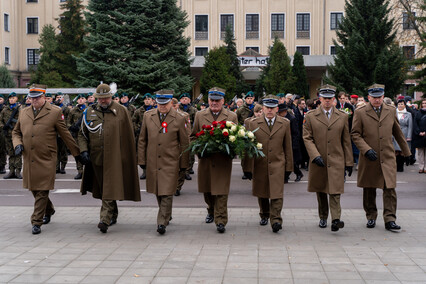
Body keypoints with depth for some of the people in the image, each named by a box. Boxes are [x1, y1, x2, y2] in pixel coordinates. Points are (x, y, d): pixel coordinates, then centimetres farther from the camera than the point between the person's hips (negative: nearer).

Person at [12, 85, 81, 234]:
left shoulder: (55, 112, -1)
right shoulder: (24, 112, 12)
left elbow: (65, 134, 3)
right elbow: (16, 132, 23)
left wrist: (77, 153, 5)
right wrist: (17, 144, 2)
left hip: (46, 160, -5)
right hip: (29, 159, 5)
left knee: (42, 191, -6)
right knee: (34, 189, 14)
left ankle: (37, 222, 3)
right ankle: (49, 210, 39)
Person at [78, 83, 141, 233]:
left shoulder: (121, 111, 0)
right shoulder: (89, 112, 8)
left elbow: (129, 137, 2)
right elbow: (82, 134, 13)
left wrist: (129, 157, 1)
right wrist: (84, 150, -2)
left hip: (114, 158, -4)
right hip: (96, 158, 4)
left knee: (110, 189, -11)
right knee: (102, 188, 13)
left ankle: (105, 219, -15)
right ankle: (113, 215, 29)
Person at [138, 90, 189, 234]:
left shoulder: (179, 119, -3)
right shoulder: (147, 116, 5)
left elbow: (184, 143, 3)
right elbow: (142, 140, 11)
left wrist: (184, 164, 4)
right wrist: (142, 160, 8)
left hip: (170, 162, -3)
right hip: (153, 162, 4)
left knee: (167, 193, -8)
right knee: (158, 192, 13)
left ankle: (162, 222, -1)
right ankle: (167, 215, 33)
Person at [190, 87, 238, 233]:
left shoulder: (232, 116, 5)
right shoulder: (200, 115, 9)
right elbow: (193, 136, 14)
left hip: (223, 160, -2)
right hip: (205, 159, 3)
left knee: (221, 192, -6)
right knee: (207, 190, 15)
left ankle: (221, 221, -2)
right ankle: (211, 211, 38)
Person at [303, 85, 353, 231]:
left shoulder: (343, 116, 7)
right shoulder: (311, 116, 4)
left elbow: (346, 141, 9)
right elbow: (307, 138, -1)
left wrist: (349, 162, 7)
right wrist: (315, 156, -14)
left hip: (336, 160, -1)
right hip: (318, 161, 1)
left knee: (335, 191, -10)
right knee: (321, 191, 12)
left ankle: (335, 220, -15)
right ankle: (323, 217, 26)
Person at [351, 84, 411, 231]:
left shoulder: (391, 111, 8)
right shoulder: (360, 112, -1)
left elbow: (397, 132, 18)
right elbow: (355, 134, -3)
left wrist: (406, 151, 25)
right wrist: (367, 150, -15)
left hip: (388, 157, 1)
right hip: (369, 158, -1)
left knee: (390, 188, -8)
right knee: (369, 190, 8)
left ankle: (390, 220, -4)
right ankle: (371, 217, 23)